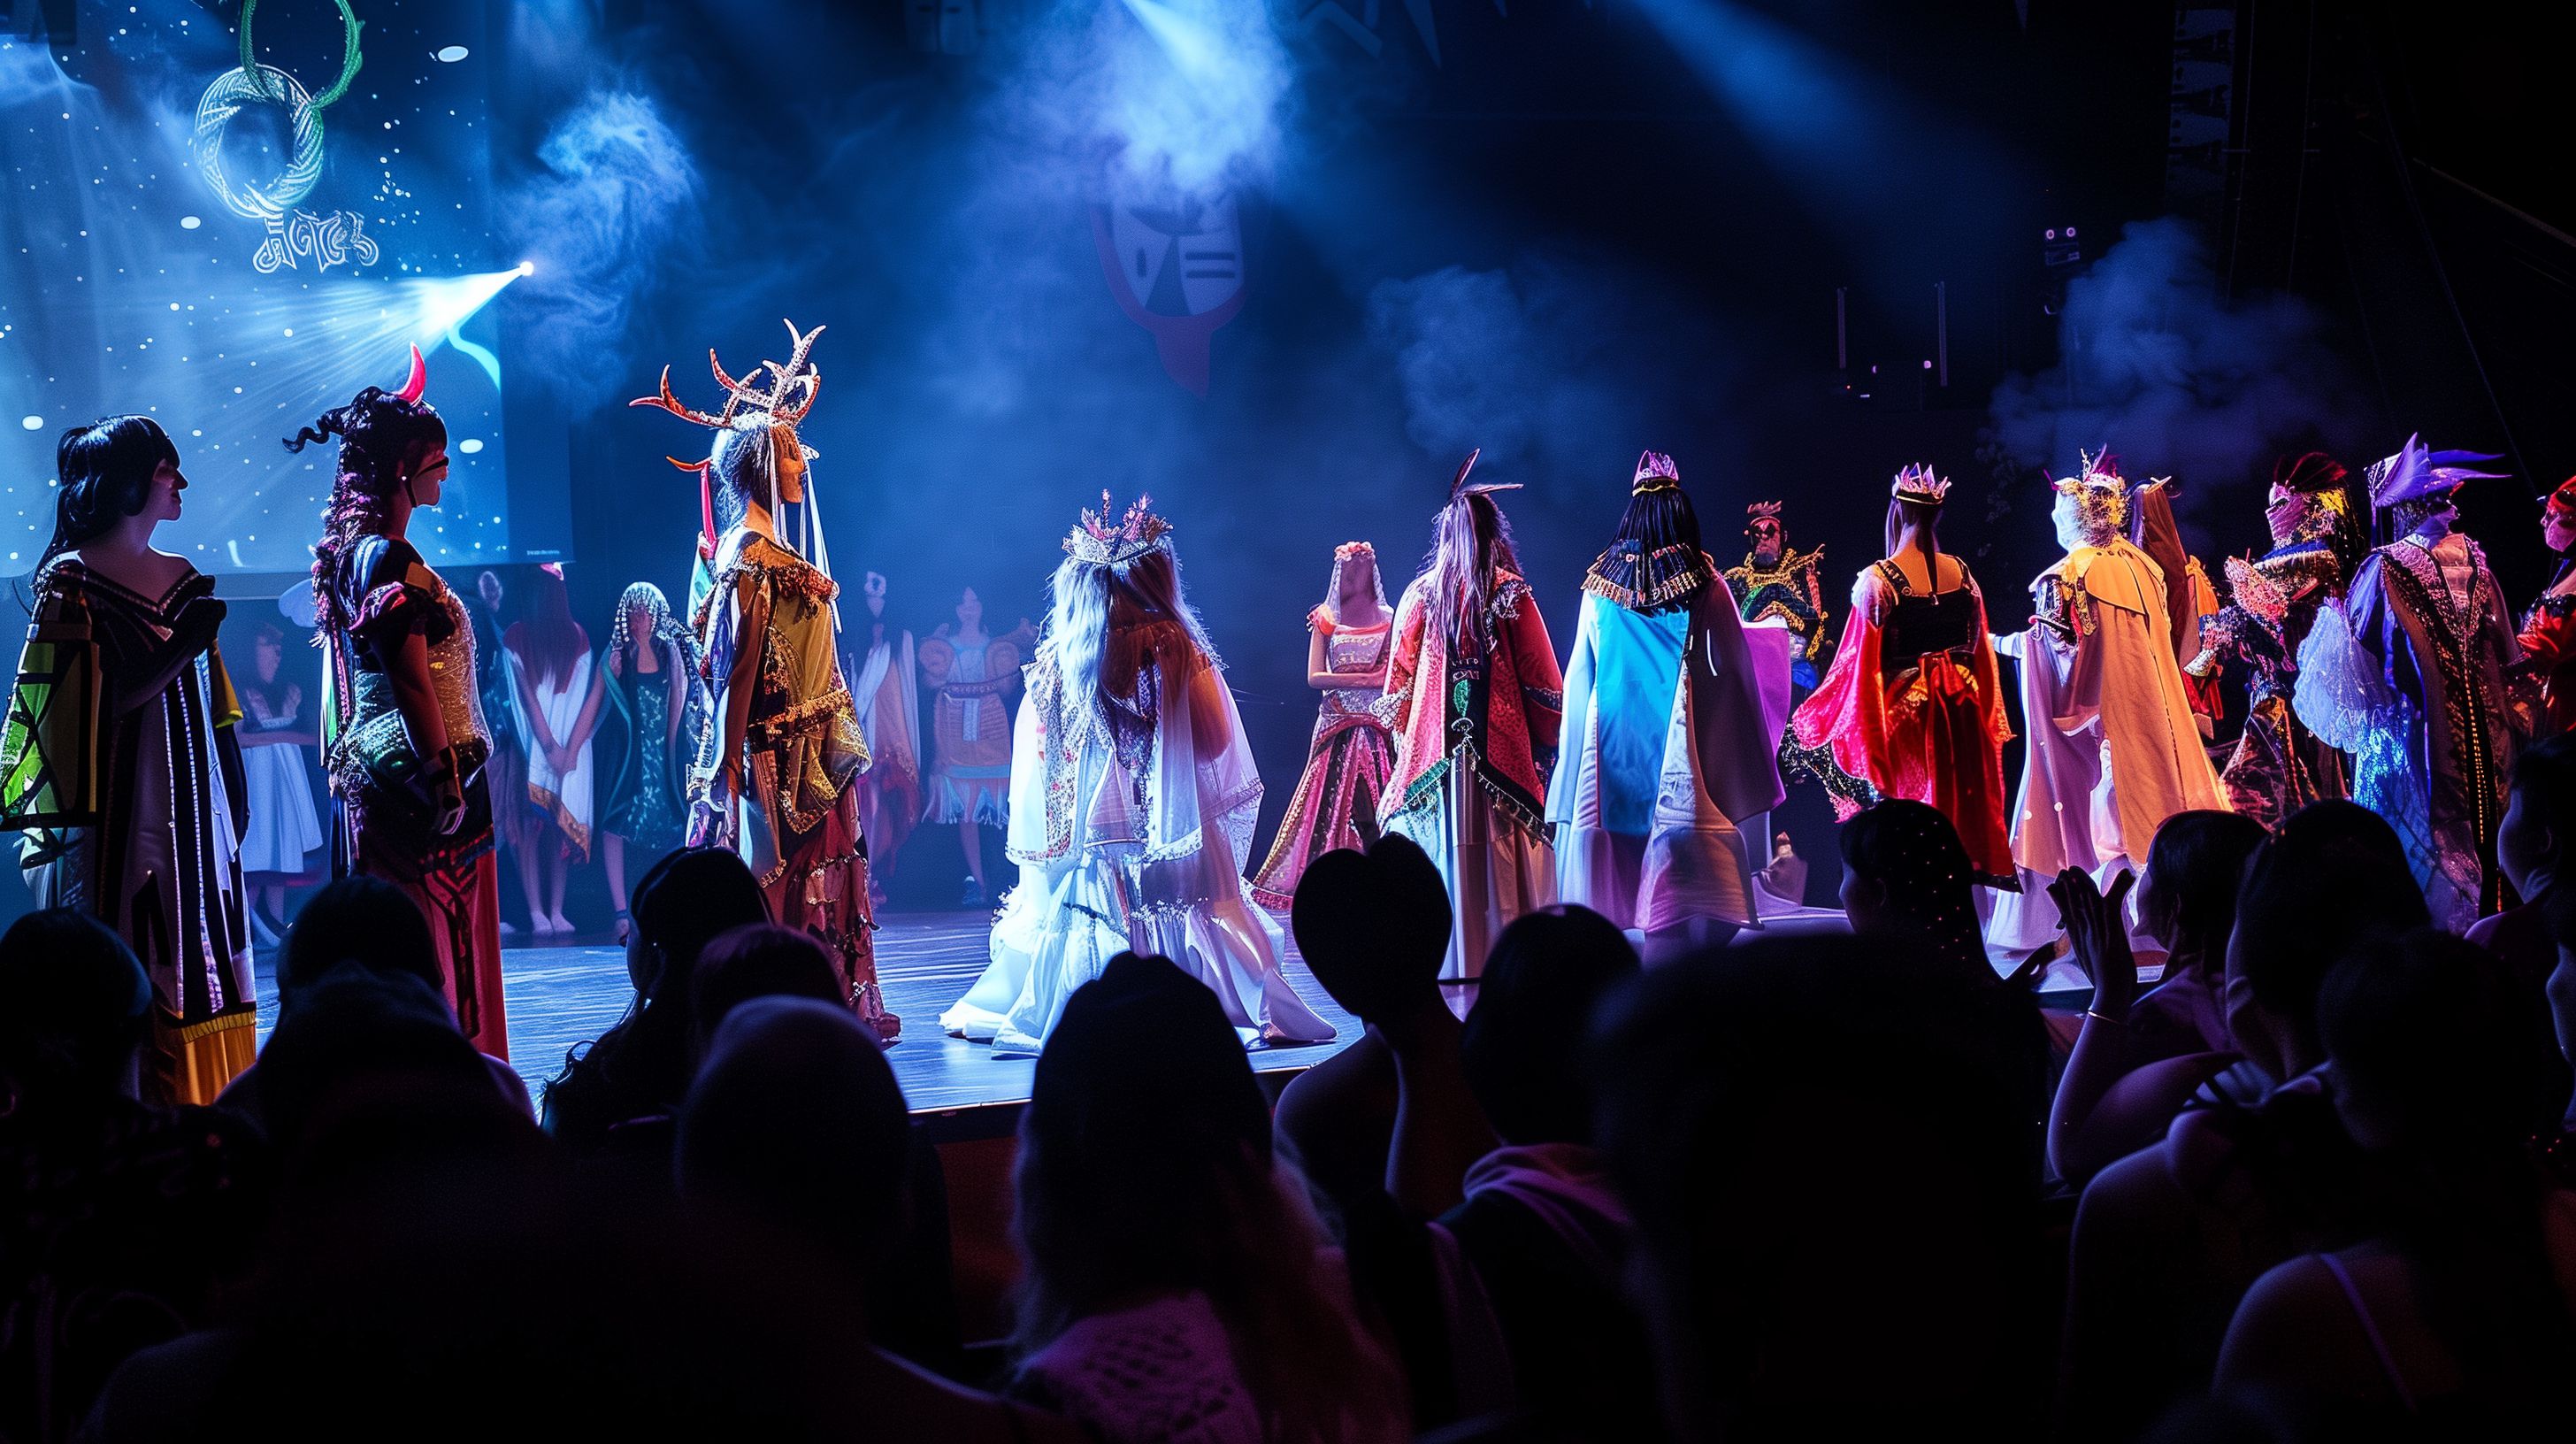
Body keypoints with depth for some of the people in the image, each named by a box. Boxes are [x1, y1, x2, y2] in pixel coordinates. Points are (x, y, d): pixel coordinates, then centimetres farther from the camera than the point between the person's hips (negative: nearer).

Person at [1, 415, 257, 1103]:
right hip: (120, 811, -6)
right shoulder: (70, 580, -7)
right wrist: (182, 646, -23)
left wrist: (235, 800, 12)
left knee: (197, 965, 6)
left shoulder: (185, 580, 11)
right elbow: (106, 699, -14)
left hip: (190, 811, 6)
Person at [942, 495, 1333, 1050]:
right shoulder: (1181, 656, -8)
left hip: (1082, 836, 2)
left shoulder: (1053, 662, 0)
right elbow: (1217, 746, -4)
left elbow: (1032, 765, 6)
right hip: (1171, 835, -2)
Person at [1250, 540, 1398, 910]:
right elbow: (1314, 677, -1)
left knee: (1381, 805, -5)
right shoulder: (1326, 620, 7)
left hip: (1378, 725, 0)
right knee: (1329, 802, -5)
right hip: (1337, 725, 0)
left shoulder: (1388, 619, 9)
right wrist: (1365, 679, -11)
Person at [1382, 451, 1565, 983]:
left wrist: (1407, 739, 20)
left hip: (1431, 752, 2)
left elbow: (1398, 680, 8)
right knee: (1498, 857, -1)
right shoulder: (1511, 593, -1)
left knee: (1436, 853, 4)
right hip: (1504, 755, -2)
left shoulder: (1420, 594, 4)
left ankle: (1438, 964, 3)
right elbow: (1543, 681, -1)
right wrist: (1546, 746, 10)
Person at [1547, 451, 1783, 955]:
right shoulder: (1705, 586, -3)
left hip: (1613, 739, 3)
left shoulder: (1602, 585, 3)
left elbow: (1580, 673, 7)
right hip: (1683, 742, -3)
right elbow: (1733, 669, 1)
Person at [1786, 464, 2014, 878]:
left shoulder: (1880, 578, -11)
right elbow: (1979, 647, 13)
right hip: (1963, 709, 5)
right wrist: (1986, 716, 25)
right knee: (1964, 805, 11)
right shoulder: (1961, 572, 4)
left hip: (1906, 708, -5)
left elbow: (1860, 660, -8)